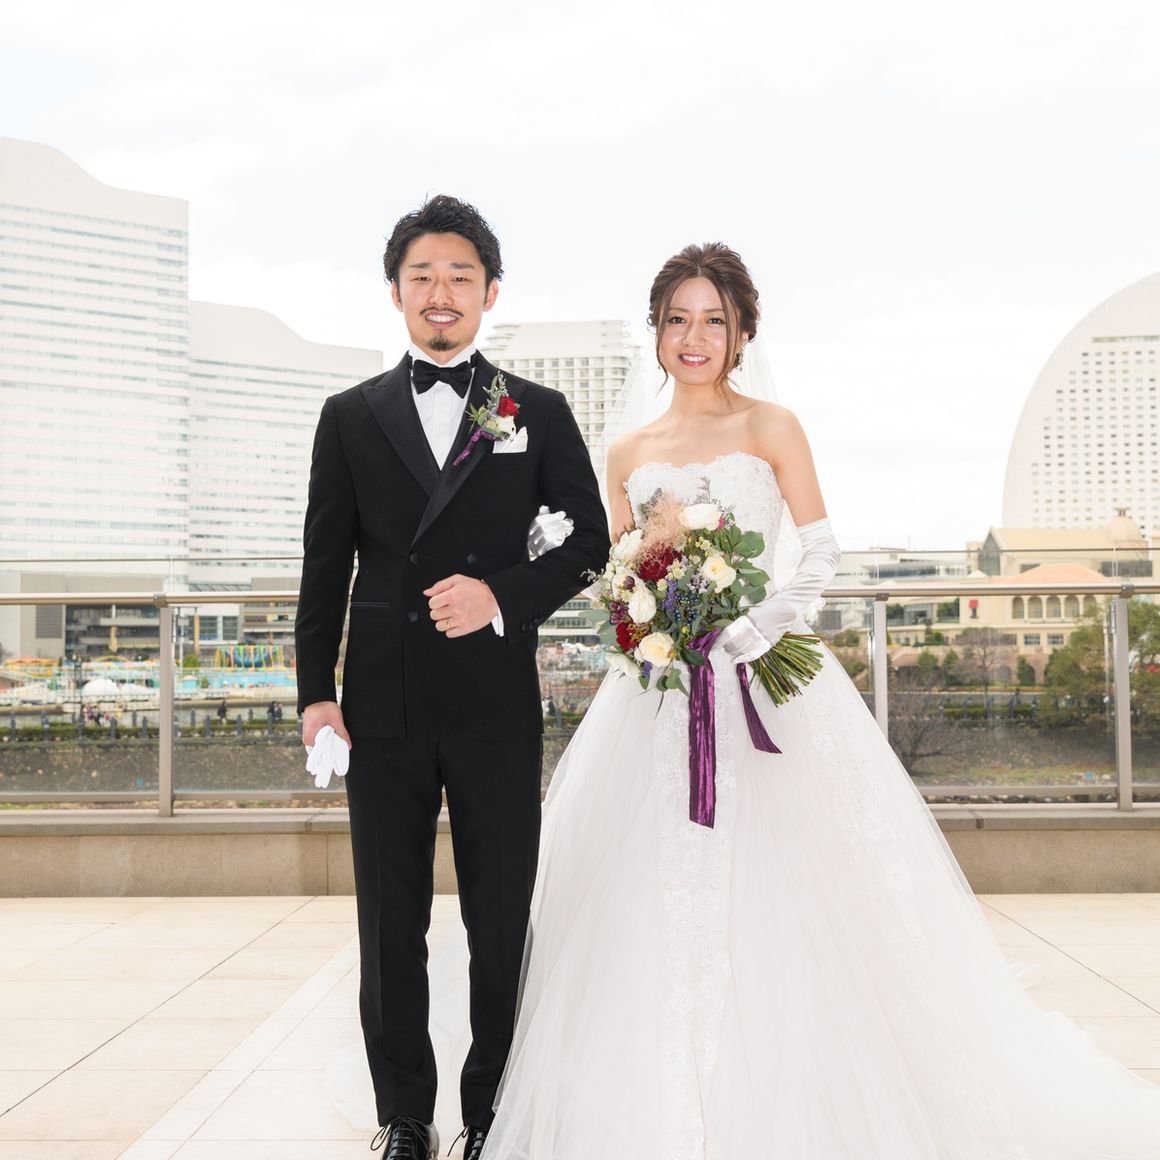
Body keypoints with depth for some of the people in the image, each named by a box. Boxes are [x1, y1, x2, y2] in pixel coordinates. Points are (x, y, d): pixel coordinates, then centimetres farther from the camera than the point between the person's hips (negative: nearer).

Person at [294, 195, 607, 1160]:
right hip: (382, 708, 1)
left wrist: (506, 594, -11)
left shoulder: (538, 413, 6)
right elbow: (325, 565, 6)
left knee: (502, 924, 9)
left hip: (496, 706, -1)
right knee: (390, 928, 11)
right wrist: (315, 691, 0)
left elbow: (590, 536, 6)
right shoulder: (350, 417, 8)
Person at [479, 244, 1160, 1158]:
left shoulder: (771, 428, 4)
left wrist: (764, 622, -17)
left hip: (764, 675, -3)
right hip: (660, 685, 3)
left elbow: (823, 550, -2)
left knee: (776, 885, -5)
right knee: (655, 888, 0)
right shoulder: (629, 454, 13)